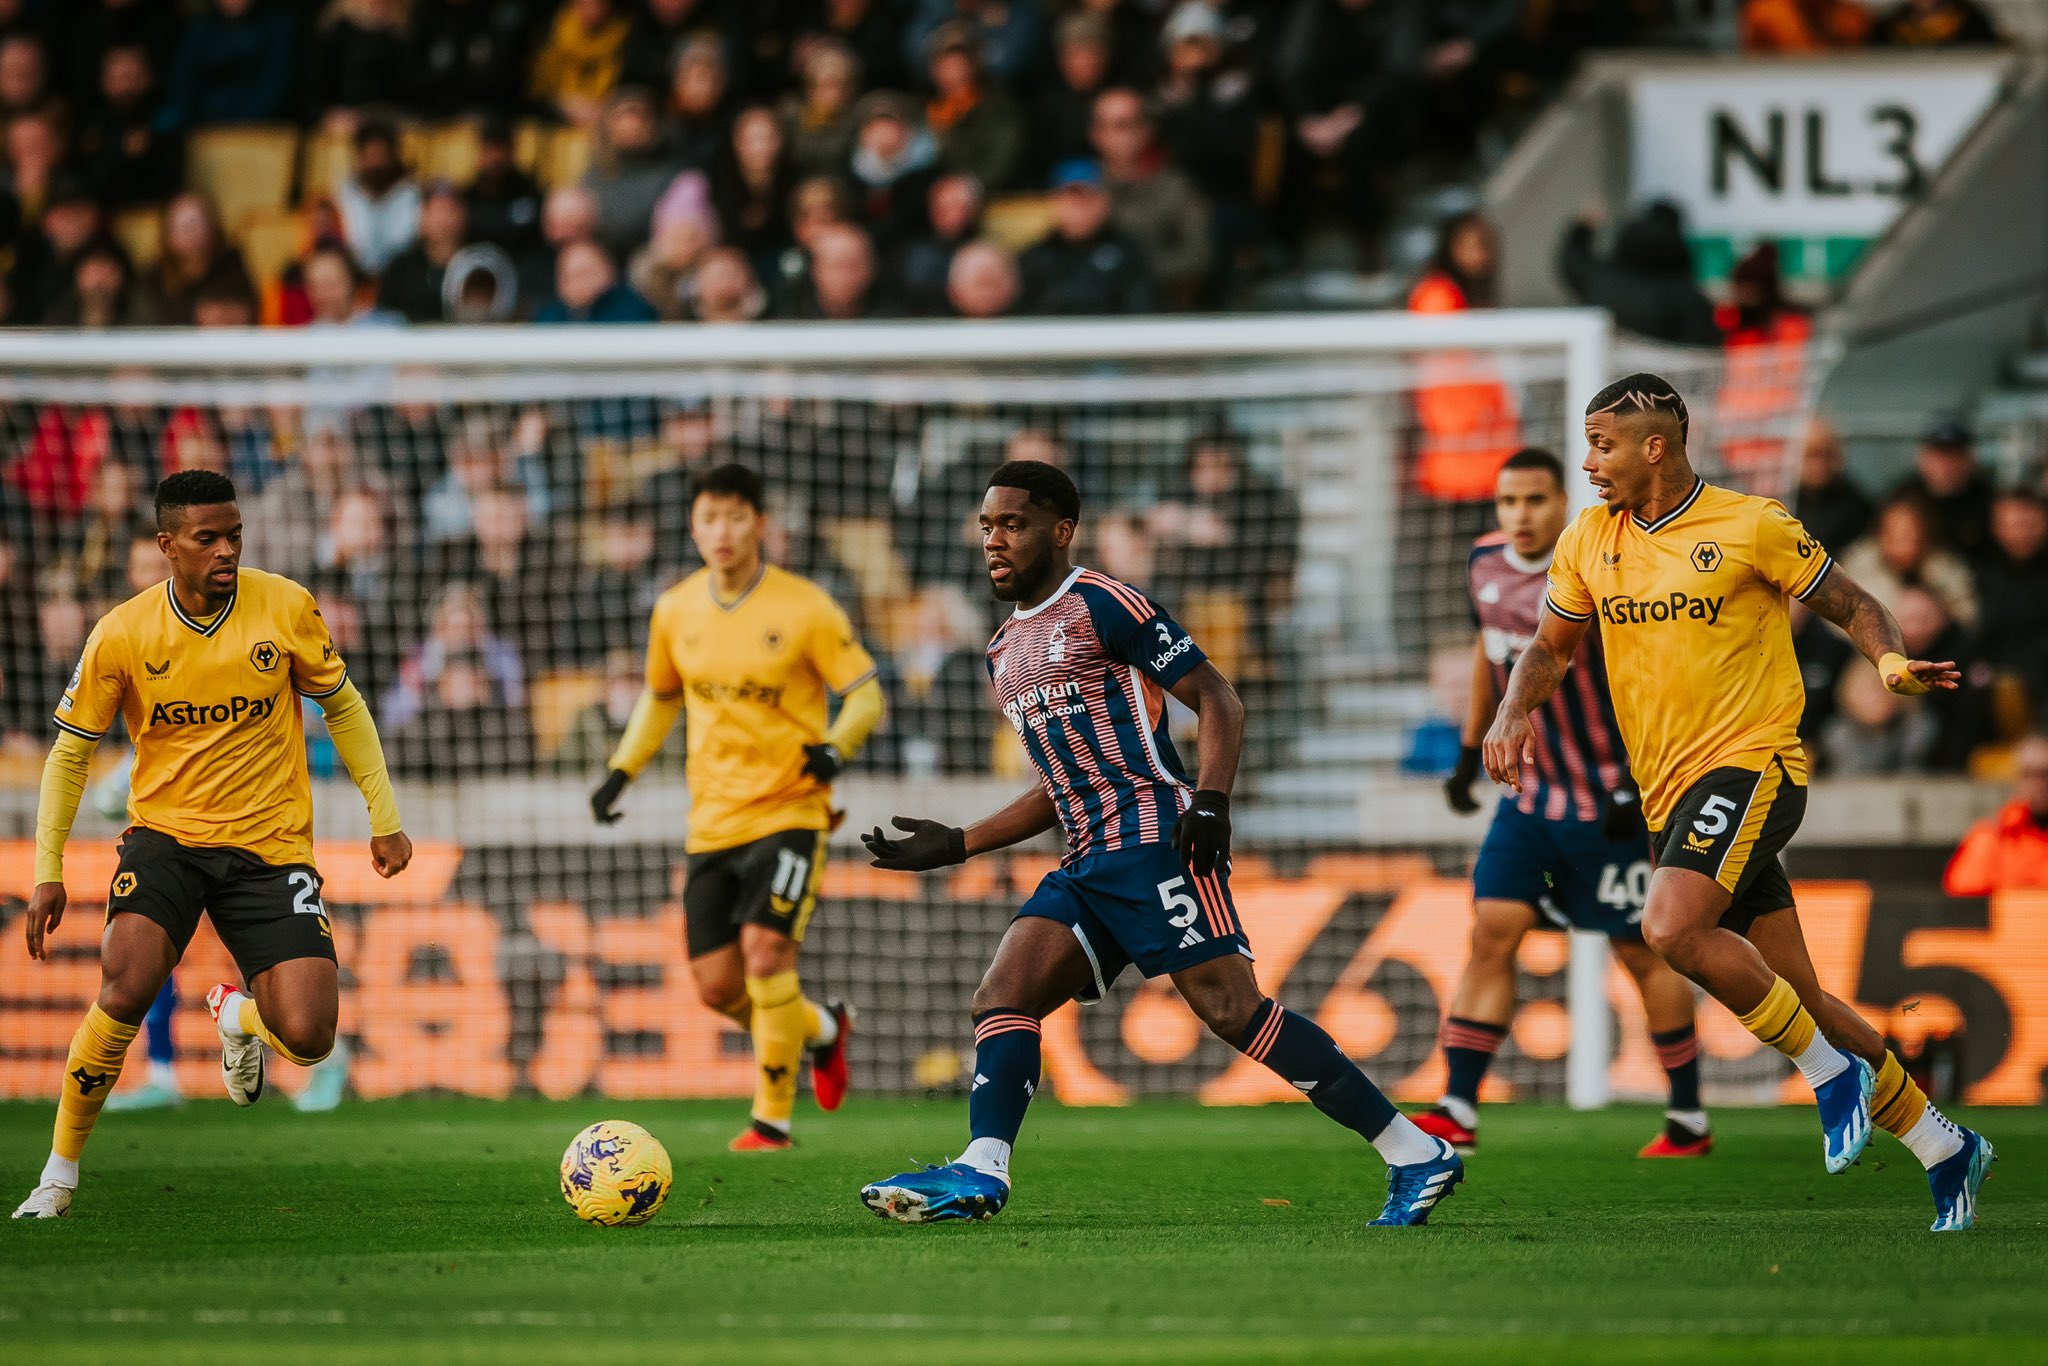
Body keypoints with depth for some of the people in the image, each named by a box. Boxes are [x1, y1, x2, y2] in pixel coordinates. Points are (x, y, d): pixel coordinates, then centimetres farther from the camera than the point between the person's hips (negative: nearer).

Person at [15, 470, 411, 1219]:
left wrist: (384, 816, 7)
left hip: (270, 843, 1)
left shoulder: (285, 608, -6)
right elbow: (71, 749, 4)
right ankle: (61, 1169, -9)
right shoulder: (123, 634, -7)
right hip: (166, 834, -1)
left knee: (307, 1038, -12)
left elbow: (342, 706, 9)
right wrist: (47, 871, -2)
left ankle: (239, 1013, 28)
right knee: (125, 988, -28)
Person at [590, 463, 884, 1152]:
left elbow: (867, 694, -5)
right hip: (713, 820, 5)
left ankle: (773, 1119, -9)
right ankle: (822, 1027, 32)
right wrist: (621, 771, 10)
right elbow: (662, 697, 22)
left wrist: (836, 746, -25)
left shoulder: (805, 609, -8)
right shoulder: (675, 612, 6)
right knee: (716, 985, 1)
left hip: (788, 808, -5)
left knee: (765, 947, -21)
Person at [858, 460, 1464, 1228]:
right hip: (1087, 862, 9)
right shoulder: (1005, 652, 22)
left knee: (1231, 1007, -17)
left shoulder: (1103, 608, -3)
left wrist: (1209, 802, -21)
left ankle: (1415, 1155, -14)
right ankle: (981, 1171, -21)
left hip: (1154, 842, -9)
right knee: (1001, 997, -8)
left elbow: (1217, 699, -6)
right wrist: (956, 846, 26)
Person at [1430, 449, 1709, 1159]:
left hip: (1606, 800, -6)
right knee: (1491, 934, -5)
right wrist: (1469, 750, 22)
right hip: (1529, 793, 6)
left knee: (1641, 951, 3)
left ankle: (1689, 1122, 15)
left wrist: (1638, 781, -21)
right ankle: (1458, 1113, -6)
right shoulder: (1486, 563, 3)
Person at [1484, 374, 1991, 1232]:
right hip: (1668, 798, 6)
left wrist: (1893, 663, -18)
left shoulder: (1751, 526, -6)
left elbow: (1852, 606, 2)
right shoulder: (1589, 541, 9)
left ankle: (1832, 1072, -12)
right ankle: (1945, 1149, 22)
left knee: (1670, 928, -29)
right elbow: (1549, 645, 20)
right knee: (1798, 1004, 8)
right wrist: (1514, 711, 0)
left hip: (1751, 765, -6)